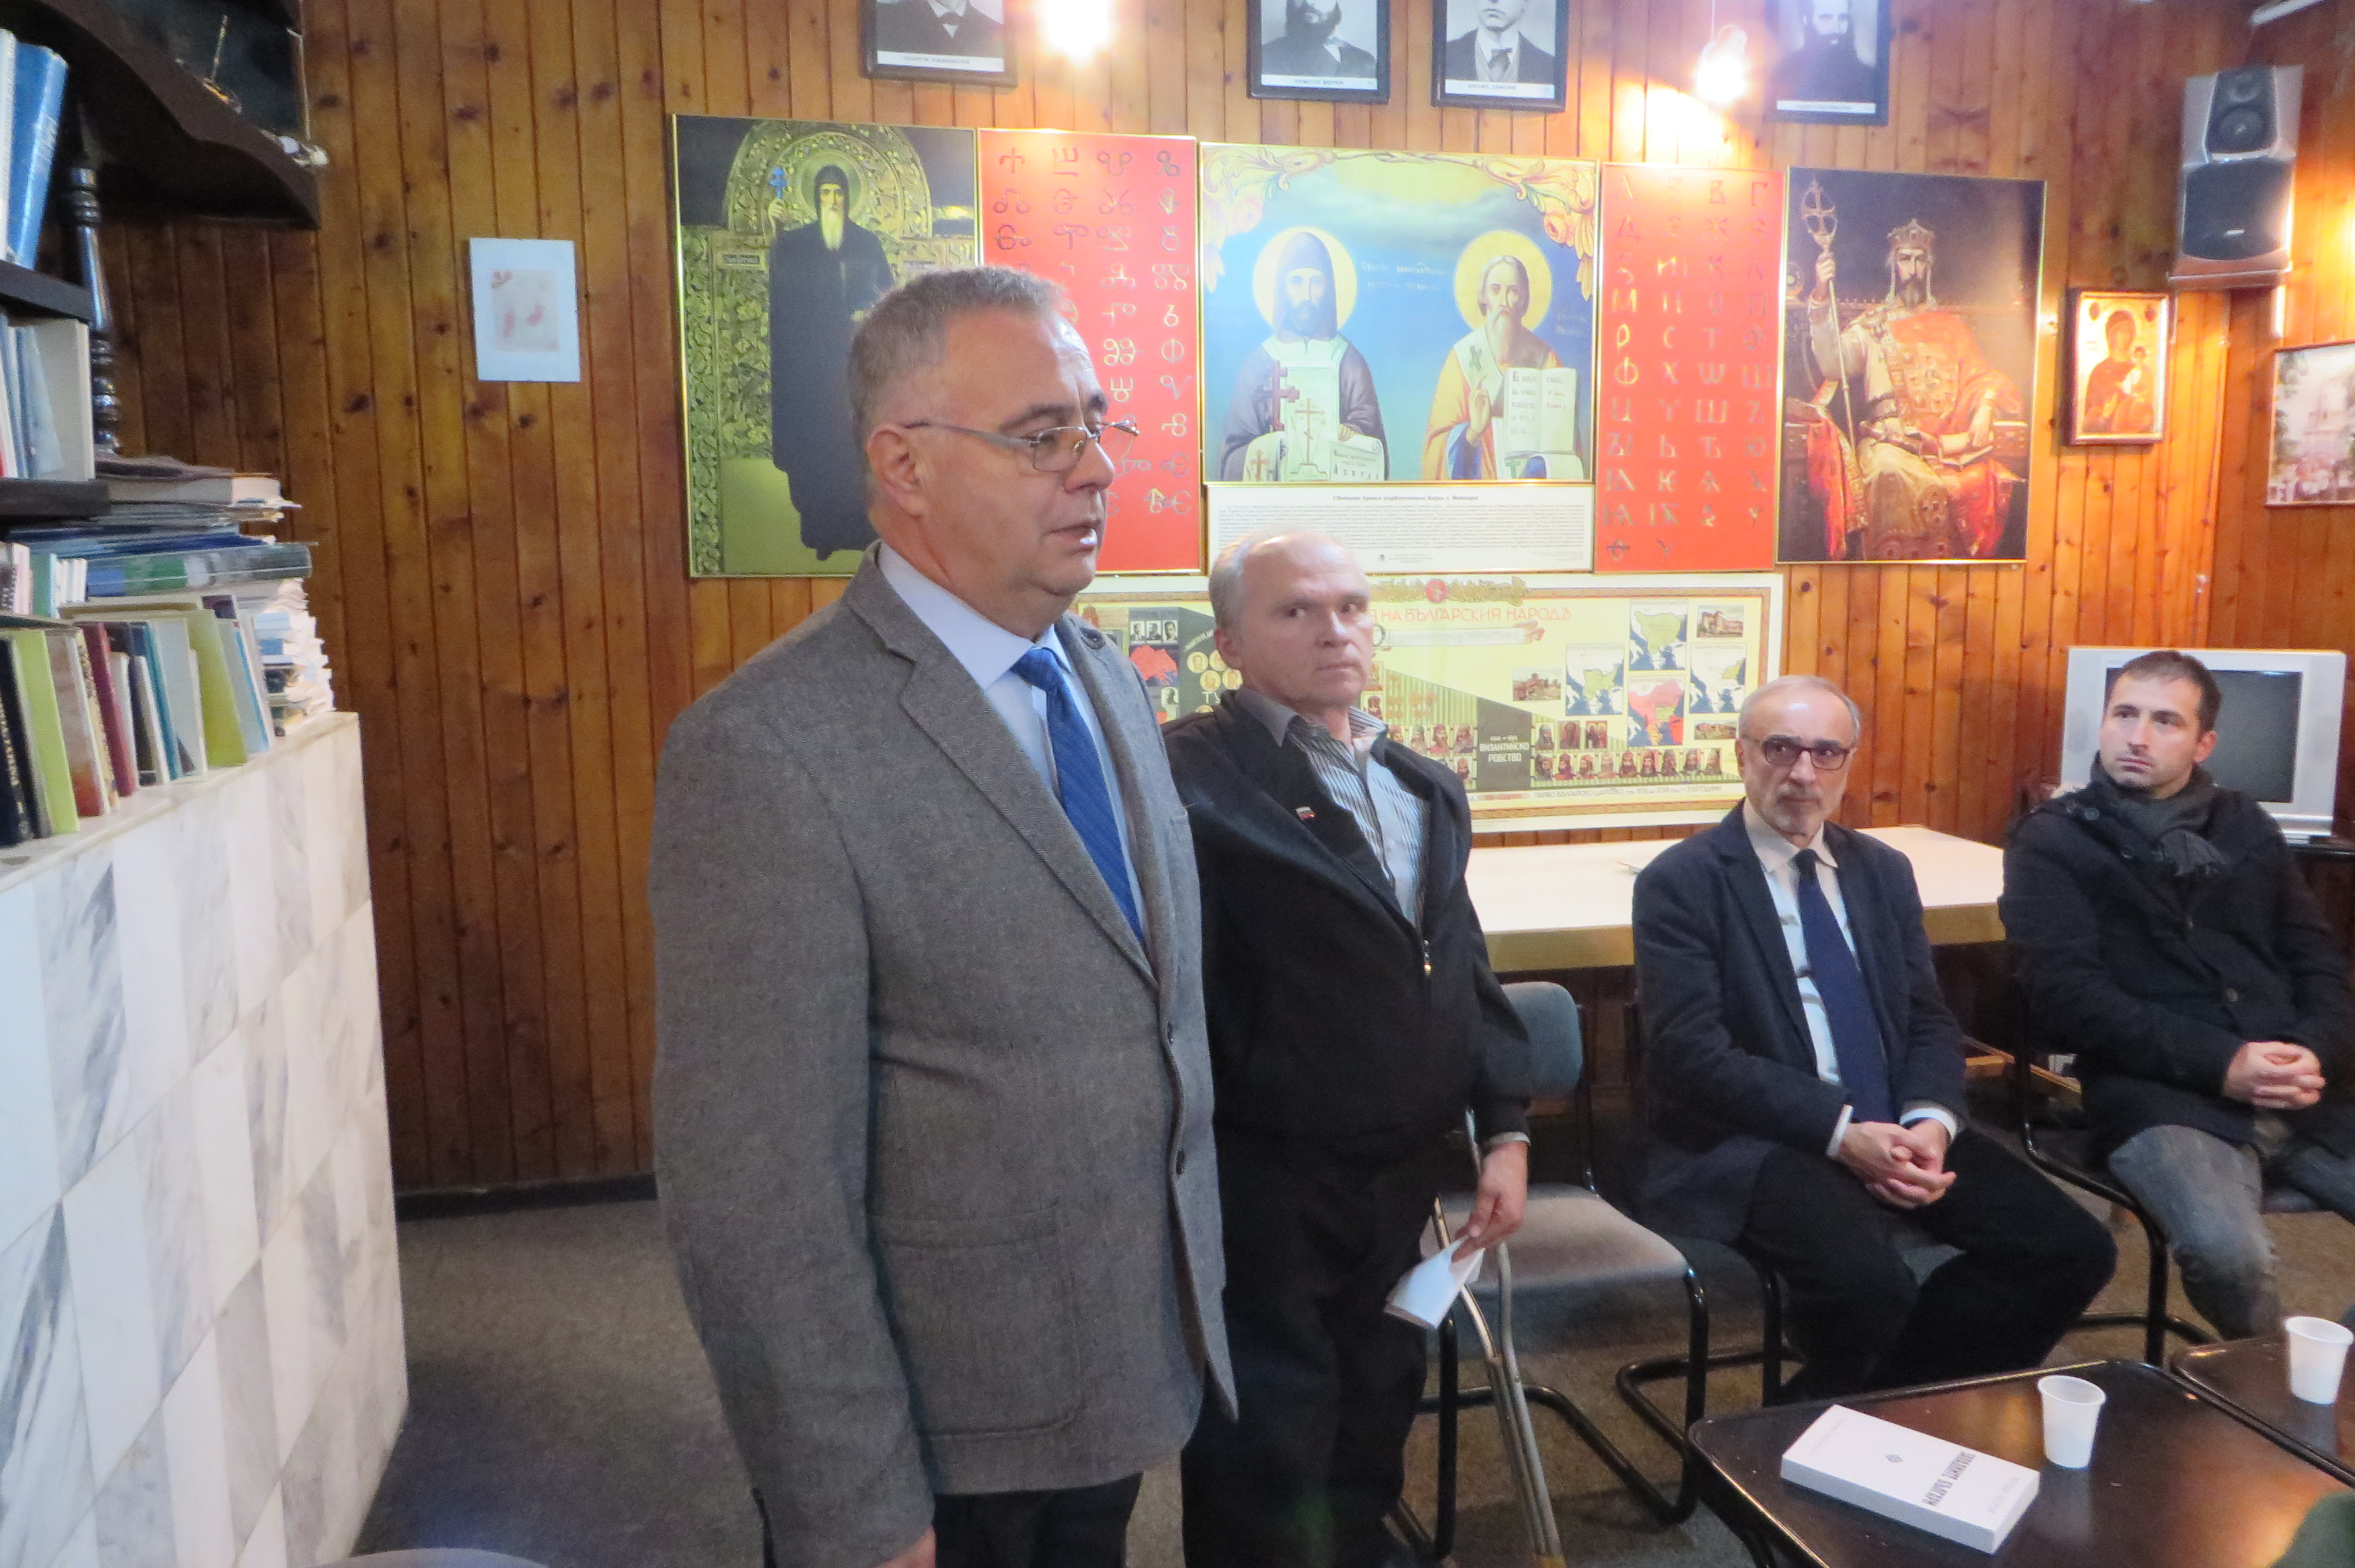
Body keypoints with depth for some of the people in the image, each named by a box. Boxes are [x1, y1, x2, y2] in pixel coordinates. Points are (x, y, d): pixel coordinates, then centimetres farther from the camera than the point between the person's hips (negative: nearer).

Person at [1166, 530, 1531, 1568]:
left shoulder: (1428, 789, 10)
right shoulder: (1191, 778, -15)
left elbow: (1468, 973, 14)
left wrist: (1505, 1130, 9)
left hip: (1406, 1186, 7)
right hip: (1265, 1197, -6)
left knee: (1372, 1440, 24)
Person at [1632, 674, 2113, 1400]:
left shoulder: (1884, 871, 15)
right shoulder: (1681, 882, -5)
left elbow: (1930, 1022, 13)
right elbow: (1693, 1055, -14)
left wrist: (1930, 1122, -9)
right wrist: (1841, 1133, -21)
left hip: (1896, 1130, 7)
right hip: (1755, 1143, -6)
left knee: (2074, 1251, -10)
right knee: (1867, 1281, -32)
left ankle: (1898, 1400, 7)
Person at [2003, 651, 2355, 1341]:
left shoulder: (2243, 826, 18)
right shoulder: (2052, 840, 2)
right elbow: (2066, 995, -8)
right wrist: (2221, 1063, -15)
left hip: (2297, 1099, 5)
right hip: (2160, 1097, -5)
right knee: (2229, 1253, -30)